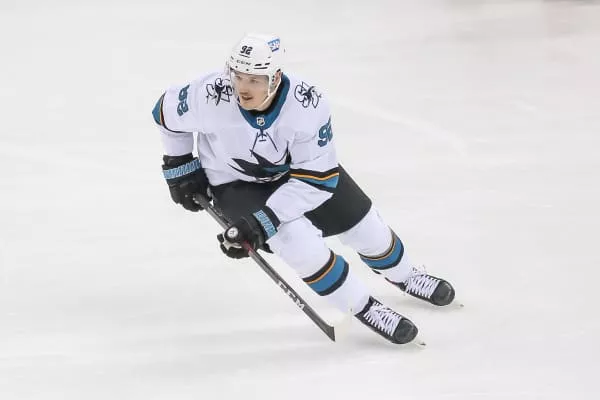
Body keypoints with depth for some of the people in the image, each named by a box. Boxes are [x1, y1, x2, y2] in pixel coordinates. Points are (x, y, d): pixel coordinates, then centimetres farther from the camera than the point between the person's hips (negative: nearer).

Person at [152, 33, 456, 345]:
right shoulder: (211, 96, -33)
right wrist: (180, 167, -3)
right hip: (237, 184, -2)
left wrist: (263, 220, -37)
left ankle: (402, 275, 47)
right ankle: (362, 307, -5)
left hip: (298, 168, 2)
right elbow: (167, 112, -11)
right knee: (299, 240, -26)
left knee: (362, 223, 12)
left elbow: (316, 178, -30)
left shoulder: (309, 105, -34)